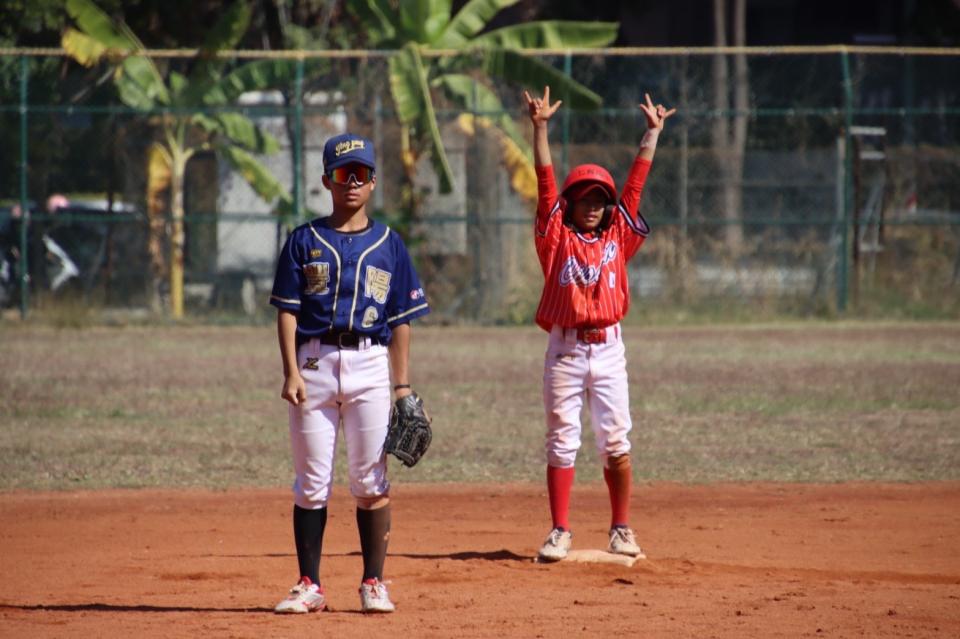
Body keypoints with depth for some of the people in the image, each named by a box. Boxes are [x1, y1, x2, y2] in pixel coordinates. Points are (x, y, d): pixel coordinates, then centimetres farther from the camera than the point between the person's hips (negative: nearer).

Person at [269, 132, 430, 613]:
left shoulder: (389, 245, 9)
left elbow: (401, 320, 8)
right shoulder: (305, 241, 6)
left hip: (370, 364, 0)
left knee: (371, 482, 0)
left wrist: (403, 384, 2)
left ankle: (373, 583, 6)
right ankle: (309, 586, 6)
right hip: (315, 362, 0)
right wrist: (292, 372, -8)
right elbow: (288, 311, 3)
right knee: (311, 481, 1)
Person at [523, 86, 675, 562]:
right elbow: (545, 180, -1)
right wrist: (540, 127, -7)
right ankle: (560, 533, 3)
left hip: (607, 348, 2)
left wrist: (653, 132, 12)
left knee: (616, 443, 1)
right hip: (564, 349, -2)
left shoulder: (617, 236, 11)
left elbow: (636, 182, 12)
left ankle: (622, 531, 8)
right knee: (561, 443, 1)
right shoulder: (557, 237, 5)